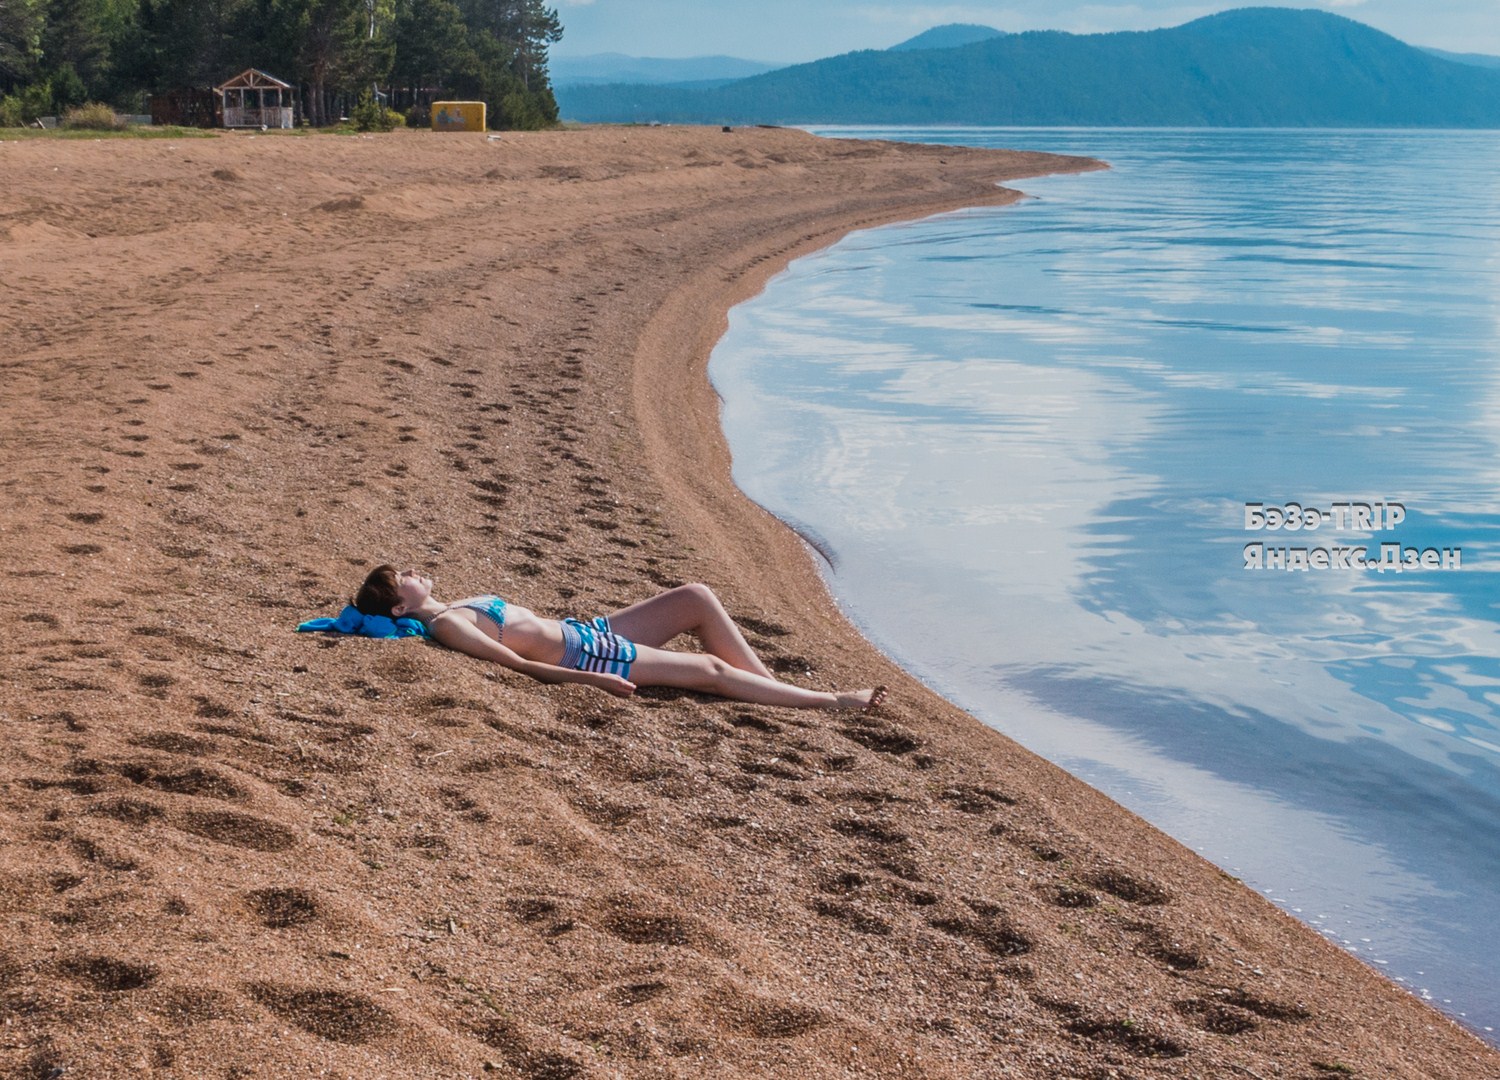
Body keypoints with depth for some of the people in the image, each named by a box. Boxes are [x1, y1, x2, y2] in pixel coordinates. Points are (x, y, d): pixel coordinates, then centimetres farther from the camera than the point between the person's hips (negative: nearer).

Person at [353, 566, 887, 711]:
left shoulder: (457, 607, 15)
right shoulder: (447, 626, -14)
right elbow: (518, 663, -21)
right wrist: (592, 680, -25)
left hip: (589, 632, 10)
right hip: (585, 656, -10)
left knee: (696, 597, 1)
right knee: (710, 668, -11)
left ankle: (772, 684, 7)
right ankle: (829, 701, -4)